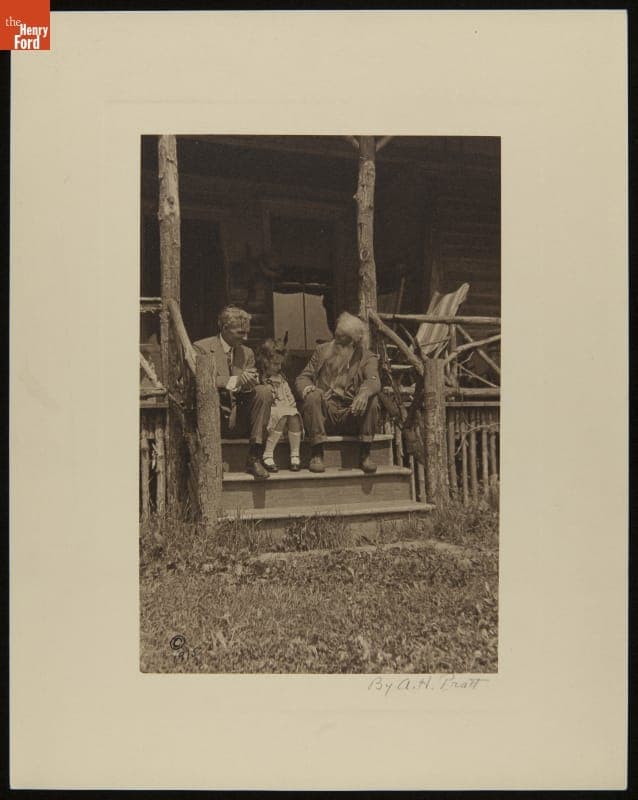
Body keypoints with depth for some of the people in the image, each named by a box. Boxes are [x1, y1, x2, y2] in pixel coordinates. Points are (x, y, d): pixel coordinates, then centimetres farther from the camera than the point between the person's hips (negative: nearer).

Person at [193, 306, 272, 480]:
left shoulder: (247, 353, 17)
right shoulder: (201, 348, 0)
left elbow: (250, 388, 11)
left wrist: (248, 383, -15)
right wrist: (234, 381, -27)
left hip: (239, 421, 4)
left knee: (264, 391, -20)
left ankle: (254, 458, -21)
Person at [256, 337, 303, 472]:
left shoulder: (281, 379, 20)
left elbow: (290, 398, 19)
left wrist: (292, 409, -2)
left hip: (285, 410, 5)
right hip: (269, 413, -5)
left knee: (294, 415, -28)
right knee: (282, 417, -34)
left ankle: (295, 456, -23)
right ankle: (268, 456, -30)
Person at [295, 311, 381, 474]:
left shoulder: (367, 358, 7)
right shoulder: (322, 351, 13)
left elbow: (374, 381, -13)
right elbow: (302, 378, 10)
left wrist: (365, 392, -38)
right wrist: (307, 389, -16)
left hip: (351, 416, -1)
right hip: (324, 414, 1)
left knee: (371, 399, -26)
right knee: (314, 395, -28)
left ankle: (365, 455, -18)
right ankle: (317, 455, -25)